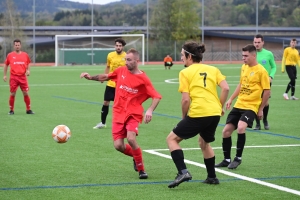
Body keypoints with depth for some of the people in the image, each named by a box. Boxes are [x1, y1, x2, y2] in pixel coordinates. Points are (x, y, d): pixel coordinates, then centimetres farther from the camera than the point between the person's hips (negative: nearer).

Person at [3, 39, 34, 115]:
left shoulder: (25, 55, 7)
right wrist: (5, 75, 6)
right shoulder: (10, 55, 4)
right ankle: (11, 110, 10)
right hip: (13, 77, -1)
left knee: (26, 93, -1)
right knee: (12, 94, -2)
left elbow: (28, 65, 18)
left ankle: (28, 109, 9)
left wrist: (28, 71, -1)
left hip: (23, 77, 1)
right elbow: (6, 65, 12)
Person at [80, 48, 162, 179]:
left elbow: (156, 97, -10)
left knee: (131, 139, -27)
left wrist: (150, 110, -25)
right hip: (118, 114, 4)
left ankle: (141, 169, -7)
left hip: (133, 113, -4)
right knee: (118, 146, -6)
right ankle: (136, 158, 28)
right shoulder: (121, 71, 2)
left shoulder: (143, 79, -9)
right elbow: (106, 77, 19)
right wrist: (91, 77, 5)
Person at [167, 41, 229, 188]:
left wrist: (184, 117, 9)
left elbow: (186, 99, -5)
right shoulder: (213, 69, 15)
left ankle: (183, 172, -8)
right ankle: (212, 177, 30)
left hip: (198, 114, -6)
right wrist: (220, 107, 12)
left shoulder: (185, 72, 3)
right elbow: (225, 88, 2)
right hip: (215, 113, 6)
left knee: (172, 139, 9)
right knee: (204, 142, 31)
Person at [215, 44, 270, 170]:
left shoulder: (261, 71, -12)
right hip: (238, 105, 7)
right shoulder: (244, 67, 9)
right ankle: (227, 160, 18)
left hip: (251, 106, -7)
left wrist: (261, 109, -6)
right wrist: (231, 99, 16)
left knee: (241, 128, -29)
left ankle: (238, 158, -12)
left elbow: (267, 91, -9)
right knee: (226, 131, 3)